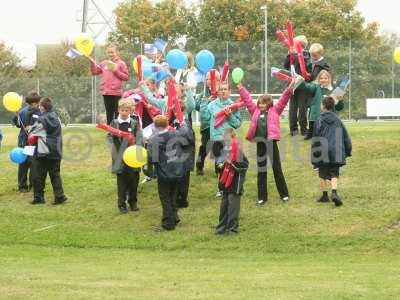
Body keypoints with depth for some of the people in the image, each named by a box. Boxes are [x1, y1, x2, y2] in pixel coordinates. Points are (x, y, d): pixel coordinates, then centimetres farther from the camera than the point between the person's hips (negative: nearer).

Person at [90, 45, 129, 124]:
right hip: (106, 93, 5)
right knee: (109, 114, 11)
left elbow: (126, 77, -5)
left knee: (118, 115, -4)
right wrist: (92, 62, 3)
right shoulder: (104, 63, 12)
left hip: (116, 93, -5)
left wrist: (116, 71, -12)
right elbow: (94, 71, 16)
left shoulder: (121, 63, -1)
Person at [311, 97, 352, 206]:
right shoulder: (337, 120, 6)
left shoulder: (319, 121, -4)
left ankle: (325, 195, 19)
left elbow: (315, 139, -4)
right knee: (334, 174, 4)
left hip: (323, 152, -2)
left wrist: (314, 156, 1)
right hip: (336, 152, 2)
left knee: (323, 175, 13)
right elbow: (346, 137, 11)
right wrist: (347, 151, 22)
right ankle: (334, 192, -19)